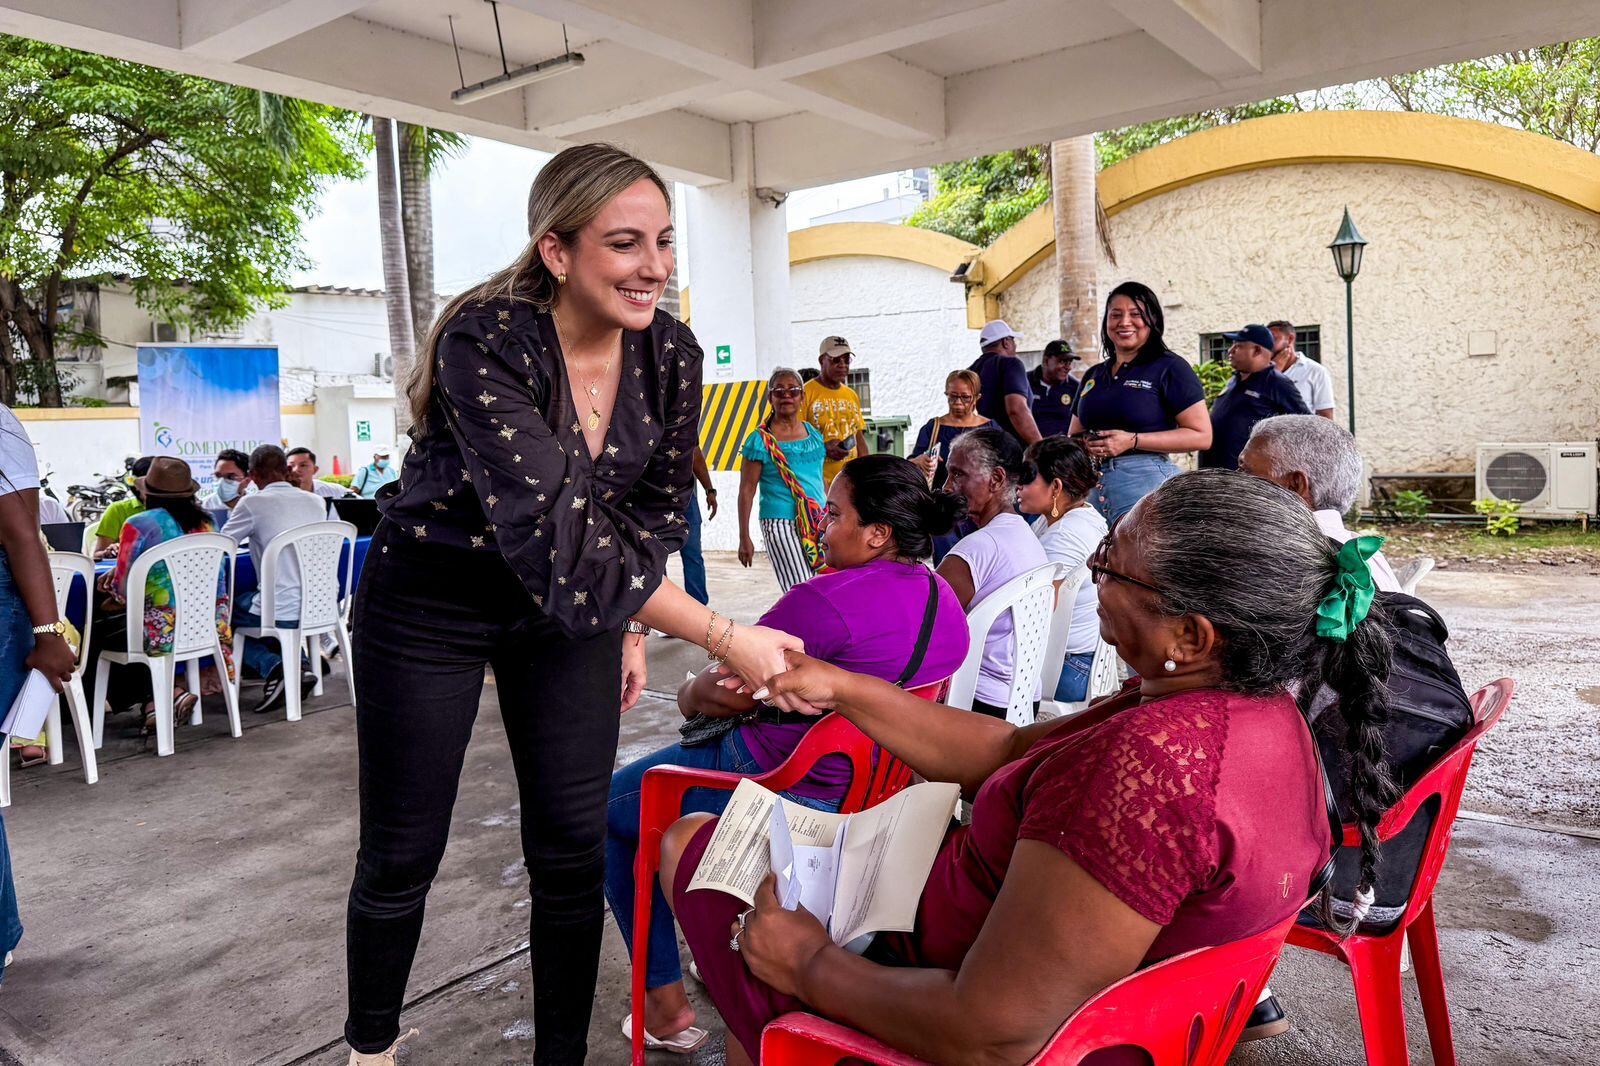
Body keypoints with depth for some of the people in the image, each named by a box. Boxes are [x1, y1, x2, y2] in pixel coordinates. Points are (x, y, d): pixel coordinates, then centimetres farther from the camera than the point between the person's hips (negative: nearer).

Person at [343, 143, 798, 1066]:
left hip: (566, 610, 4)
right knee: (403, 855, 7)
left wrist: (634, 626, 9)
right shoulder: (483, 342, -27)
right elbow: (549, 525, -35)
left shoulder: (671, 354, -11)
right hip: (431, 599, -4)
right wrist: (720, 635, -35)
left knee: (575, 850, 4)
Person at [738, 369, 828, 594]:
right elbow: (747, 491, -3)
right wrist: (744, 538, -6)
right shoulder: (760, 440, -3)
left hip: (819, 524, 6)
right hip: (780, 525, -5)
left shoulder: (814, 434, 13)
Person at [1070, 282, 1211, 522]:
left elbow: (1201, 436, -7)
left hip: (1146, 482, -5)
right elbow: (1073, 435, 26)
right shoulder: (1094, 375, 20)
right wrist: (1083, 445, 1)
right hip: (1091, 483, 5)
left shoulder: (1169, 367, 1)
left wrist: (1132, 441, -13)